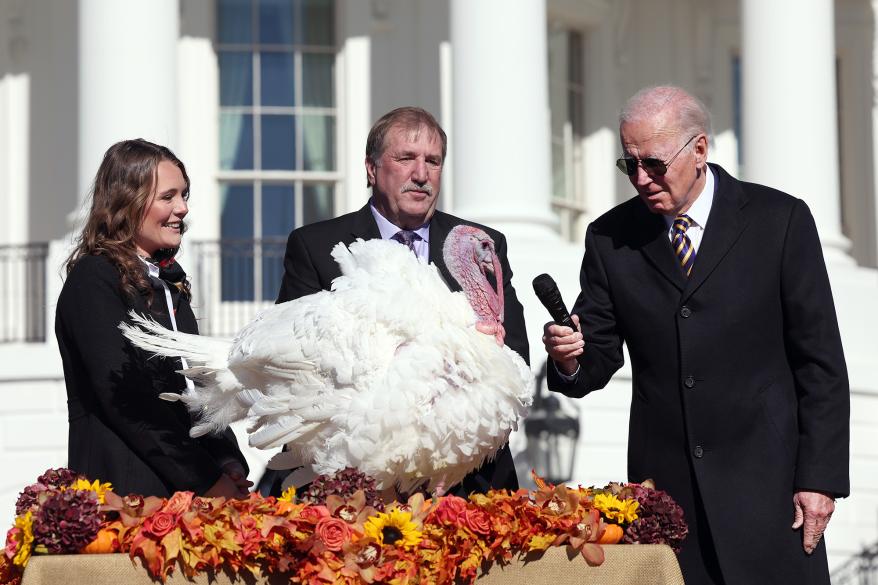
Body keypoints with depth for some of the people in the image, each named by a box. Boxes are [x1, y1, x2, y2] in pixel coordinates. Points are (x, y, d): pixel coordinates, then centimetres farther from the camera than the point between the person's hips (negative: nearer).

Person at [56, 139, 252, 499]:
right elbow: (124, 399, -15)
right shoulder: (92, 281, -8)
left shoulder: (167, 280, 18)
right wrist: (207, 481, -15)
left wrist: (230, 463, 1)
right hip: (124, 490, -7)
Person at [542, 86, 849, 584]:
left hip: (766, 484, -2)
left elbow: (820, 361, -1)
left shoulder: (780, 220, -1)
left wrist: (820, 479, -6)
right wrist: (570, 359, -14)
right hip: (663, 486, 2)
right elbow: (598, 359, 10)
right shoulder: (610, 239, 7)